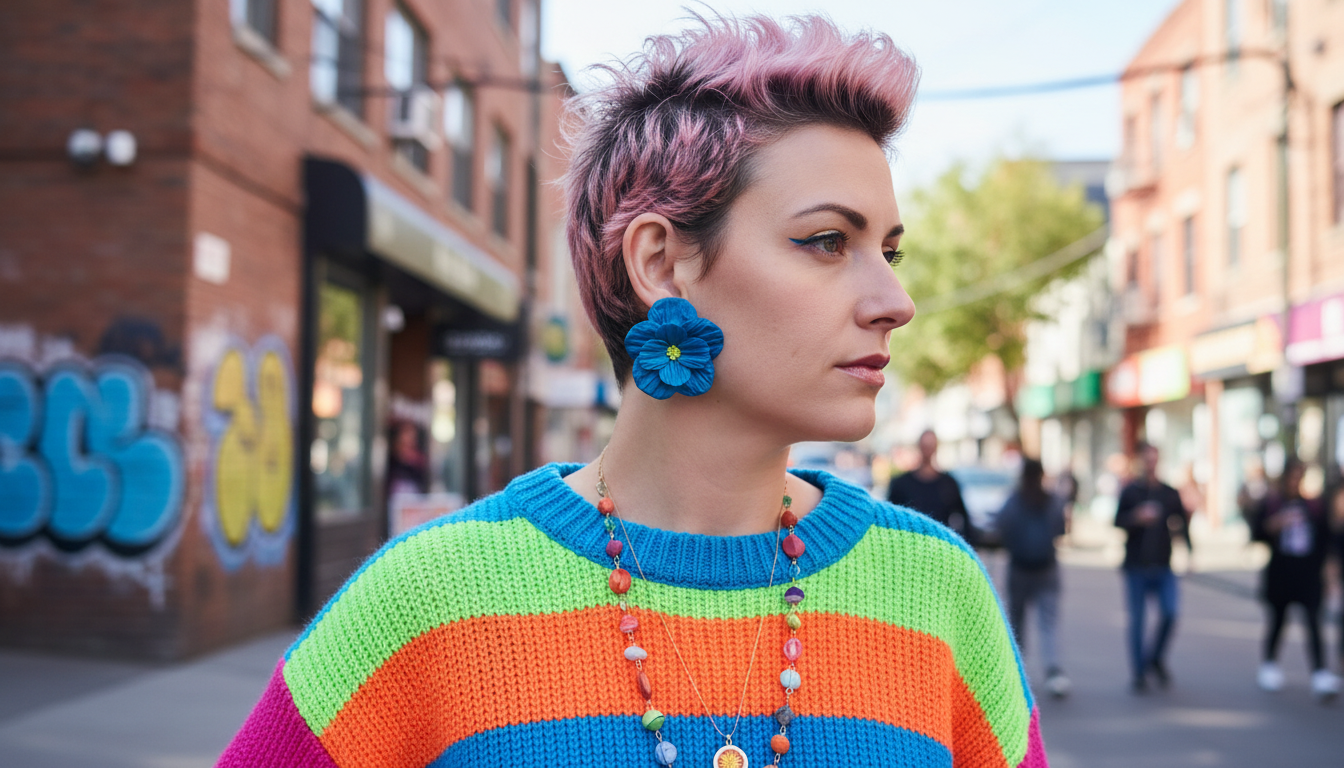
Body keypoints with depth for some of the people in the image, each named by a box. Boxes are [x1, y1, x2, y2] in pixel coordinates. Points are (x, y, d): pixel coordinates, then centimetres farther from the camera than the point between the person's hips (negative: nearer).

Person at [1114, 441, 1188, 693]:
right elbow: (1118, 521, -4)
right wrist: (1137, 517, -22)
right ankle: (1139, 673, 12)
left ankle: (1156, 659, 15)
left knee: (1170, 613, -10)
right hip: (1136, 567, -2)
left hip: (1163, 566, 2)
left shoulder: (1170, 493, 9)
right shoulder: (1130, 491, 2)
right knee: (1137, 620, 1)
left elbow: (1181, 520, 14)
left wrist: (1179, 528, -6)